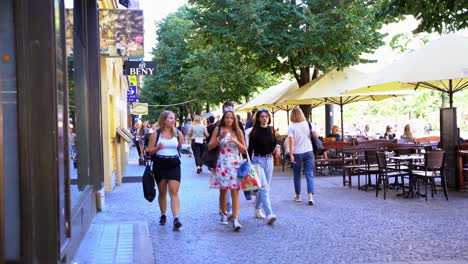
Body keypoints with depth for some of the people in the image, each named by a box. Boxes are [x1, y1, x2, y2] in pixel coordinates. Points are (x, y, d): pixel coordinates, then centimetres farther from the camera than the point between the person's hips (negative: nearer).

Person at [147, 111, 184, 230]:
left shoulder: (178, 133, 5)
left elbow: (182, 148, 13)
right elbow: (149, 150, -1)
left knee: (174, 192, -10)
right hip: (160, 165, 0)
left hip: (174, 165, 0)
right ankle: (163, 215, 28)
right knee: (162, 192, 12)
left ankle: (176, 218, -16)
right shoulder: (156, 134, -1)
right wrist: (158, 148, -20)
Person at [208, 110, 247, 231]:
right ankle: (224, 214, 30)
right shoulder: (218, 129, 5)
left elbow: (244, 150, 8)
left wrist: (236, 141, -9)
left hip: (235, 163, 0)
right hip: (222, 163, 0)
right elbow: (209, 147, 1)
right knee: (223, 189, 8)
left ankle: (235, 219, -14)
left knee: (234, 190, -9)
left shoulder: (238, 131, 8)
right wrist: (220, 138, -11)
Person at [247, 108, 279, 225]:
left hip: (269, 160, 6)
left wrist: (277, 146, -7)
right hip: (258, 160, -6)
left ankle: (258, 209, 30)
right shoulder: (255, 132, -8)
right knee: (264, 187, -15)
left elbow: (274, 141, 16)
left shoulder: (271, 129, 6)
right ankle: (269, 214, -21)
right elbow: (250, 148, -8)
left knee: (266, 186, 12)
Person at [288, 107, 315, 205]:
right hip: (309, 152, 1)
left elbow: (291, 141, -16)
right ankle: (310, 196, -14)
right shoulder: (307, 124, -1)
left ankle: (298, 196, 24)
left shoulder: (291, 127, -8)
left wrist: (291, 155, -17)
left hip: (297, 153, -1)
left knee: (297, 175, 13)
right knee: (309, 175, 0)